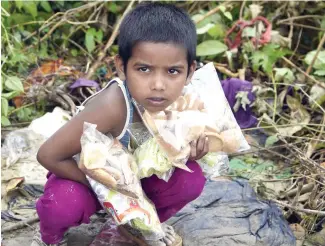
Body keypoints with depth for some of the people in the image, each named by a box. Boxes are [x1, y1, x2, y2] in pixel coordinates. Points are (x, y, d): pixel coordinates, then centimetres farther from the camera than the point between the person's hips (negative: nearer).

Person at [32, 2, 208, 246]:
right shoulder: (113, 106, -41)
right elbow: (48, 155, -31)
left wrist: (191, 150, -26)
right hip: (89, 175, -4)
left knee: (191, 178, -17)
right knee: (63, 204, -34)